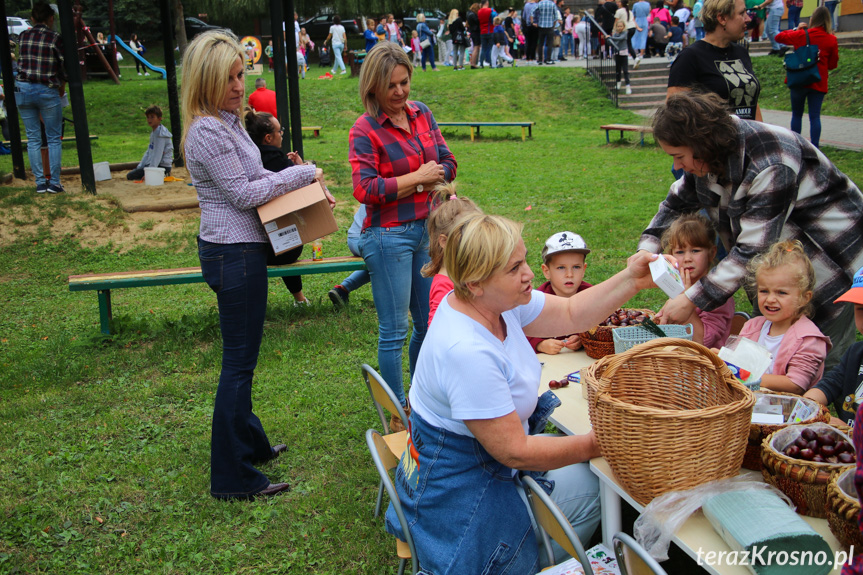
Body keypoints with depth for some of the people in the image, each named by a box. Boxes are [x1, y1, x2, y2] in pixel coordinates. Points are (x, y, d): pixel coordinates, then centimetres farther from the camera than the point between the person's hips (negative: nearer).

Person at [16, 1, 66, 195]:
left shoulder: (23, 36, 6)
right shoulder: (55, 38, -6)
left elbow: (21, 62, 9)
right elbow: (63, 67, -1)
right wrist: (62, 87, 16)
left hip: (23, 89, 4)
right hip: (47, 91, -4)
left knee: (33, 138, 8)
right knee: (54, 138, 6)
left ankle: (40, 182, 7)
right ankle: (54, 182, 2)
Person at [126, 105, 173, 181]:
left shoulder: (160, 133, -15)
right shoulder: (153, 132, 16)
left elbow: (157, 155, -22)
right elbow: (148, 152, 18)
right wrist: (139, 167, 11)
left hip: (162, 166, -10)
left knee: (130, 176, -13)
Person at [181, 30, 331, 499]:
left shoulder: (229, 121, 11)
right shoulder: (206, 131, -19)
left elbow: (255, 176, 19)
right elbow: (243, 193, -19)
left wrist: (308, 189, 7)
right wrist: (301, 174, -10)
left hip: (237, 251, 10)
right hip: (235, 254, -10)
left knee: (241, 356, 21)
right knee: (239, 362, -2)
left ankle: (249, 442, 38)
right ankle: (233, 477, 9)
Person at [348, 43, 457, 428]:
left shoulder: (421, 113, 8)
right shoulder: (365, 130, -11)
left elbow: (447, 164, 6)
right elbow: (365, 189, -19)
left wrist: (405, 186, -9)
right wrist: (417, 177, -14)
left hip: (426, 230, 7)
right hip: (388, 235, -7)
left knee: (429, 323, 16)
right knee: (394, 331, 2)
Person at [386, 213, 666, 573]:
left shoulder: (497, 299, -8)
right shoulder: (467, 353, -35)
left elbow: (571, 314, 3)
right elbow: (514, 452, -27)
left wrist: (632, 281, -11)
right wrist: (594, 445, -15)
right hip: (460, 491, -9)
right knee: (591, 488, -4)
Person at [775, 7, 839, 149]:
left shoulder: (801, 35, -6)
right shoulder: (832, 40, -3)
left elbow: (779, 37, 10)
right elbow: (833, 65, 4)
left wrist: (796, 29, 16)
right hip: (819, 84, 0)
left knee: (797, 114, 12)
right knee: (815, 116, 2)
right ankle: (814, 148, -2)